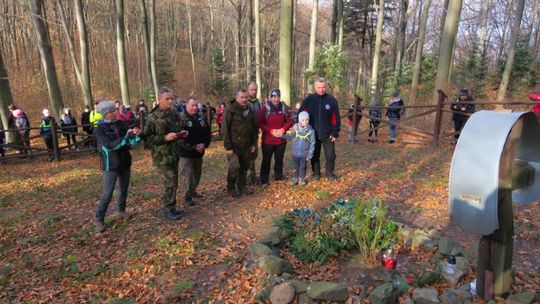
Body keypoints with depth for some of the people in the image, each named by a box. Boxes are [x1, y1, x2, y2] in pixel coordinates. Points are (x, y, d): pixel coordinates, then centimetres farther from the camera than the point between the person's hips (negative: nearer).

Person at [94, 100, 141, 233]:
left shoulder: (121, 124, 2)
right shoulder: (100, 129, -11)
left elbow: (130, 142, -1)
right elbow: (109, 145, -23)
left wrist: (136, 135, -23)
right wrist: (126, 136, -29)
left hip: (125, 162, 5)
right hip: (111, 165, -5)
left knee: (124, 188, 16)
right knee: (107, 193, -2)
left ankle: (121, 210, 35)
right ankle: (99, 219, 10)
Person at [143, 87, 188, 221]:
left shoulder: (175, 114, 7)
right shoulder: (153, 117, -12)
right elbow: (147, 138, -13)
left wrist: (182, 133, 0)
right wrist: (165, 138, -23)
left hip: (174, 154, 7)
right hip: (162, 156, -7)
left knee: (173, 182, 14)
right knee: (169, 183, -6)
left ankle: (170, 207, 29)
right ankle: (168, 209, 10)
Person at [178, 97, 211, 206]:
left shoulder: (201, 117, 6)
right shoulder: (181, 118, -12)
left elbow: (207, 132, 9)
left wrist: (204, 144, -9)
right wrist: (193, 147, -20)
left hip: (199, 152, 6)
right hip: (186, 153, -6)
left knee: (197, 174, 17)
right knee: (187, 175, -4)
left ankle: (193, 191, 35)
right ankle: (187, 197, 8)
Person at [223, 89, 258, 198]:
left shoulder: (250, 110, 9)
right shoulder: (230, 110, -10)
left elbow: (254, 128, 14)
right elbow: (225, 129, -13)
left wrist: (254, 144, 9)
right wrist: (228, 147, -16)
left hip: (246, 145, 6)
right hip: (234, 145, -5)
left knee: (245, 167, 11)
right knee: (234, 166, -7)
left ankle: (242, 186, 28)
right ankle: (231, 188, 13)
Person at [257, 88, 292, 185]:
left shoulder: (283, 108, 5)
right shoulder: (265, 108, -5)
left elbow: (289, 122, 8)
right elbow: (260, 123, -7)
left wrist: (283, 129, -12)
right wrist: (271, 130, -18)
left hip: (281, 140, 3)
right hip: (268, 140, -3)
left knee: (279, 159, 14)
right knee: (266, 160, 4)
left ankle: (278, 176, 30)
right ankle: (264, 179, 14)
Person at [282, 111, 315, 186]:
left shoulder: (311, 131, -9)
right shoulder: (296, 129, -4)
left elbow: (312, 143, -5)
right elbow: (290, 137, 6)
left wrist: (310, 155, -7)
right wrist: (282, 135, -10)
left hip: (304, 154, -1)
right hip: (295, 153, 2)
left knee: (302, 167, 14)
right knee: (295, 167, 15)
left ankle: (302, 178, 32)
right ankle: (295, 178, 31)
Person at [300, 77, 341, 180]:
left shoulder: (332, 100, -4)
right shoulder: (308, 99, -3)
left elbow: (336, 118, -2)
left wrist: (335, 133, -6)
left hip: (327, 134, 0)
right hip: (313, 134, 1)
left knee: (331, 155, 4)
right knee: (315, 155, 12)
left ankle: (330, 173, 25)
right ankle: (316, 173, 30)